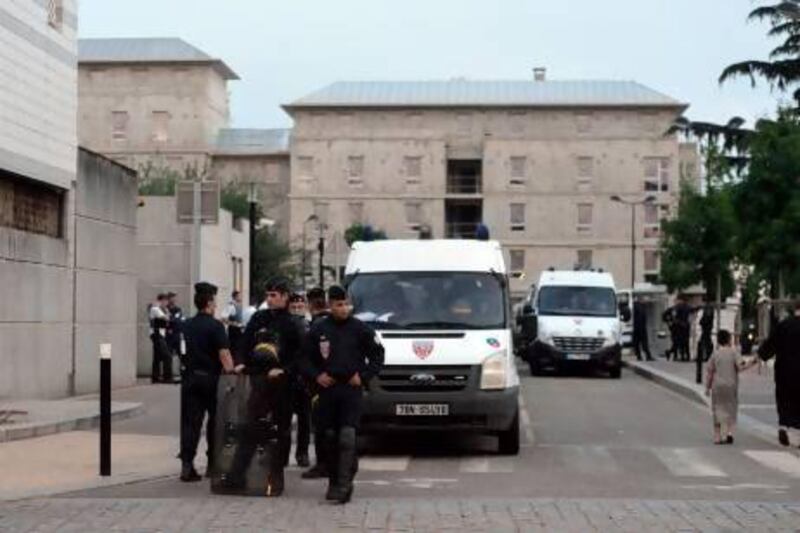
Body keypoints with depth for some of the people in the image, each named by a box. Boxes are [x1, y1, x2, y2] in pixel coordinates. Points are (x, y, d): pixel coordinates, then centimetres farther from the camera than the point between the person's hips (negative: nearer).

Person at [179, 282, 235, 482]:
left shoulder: (187, 325, 9)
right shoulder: (215, 326, -10)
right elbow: (224, 353, -18)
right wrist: (231, 371, -13)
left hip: (190, 377, 4)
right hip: (211, 378, -4)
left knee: (190, 422, 1)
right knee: (215, 422, 11)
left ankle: (186, 464, -9)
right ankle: (213, 464, 18)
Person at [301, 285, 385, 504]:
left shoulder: (360, 329, 2)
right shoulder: (318, 330, 7)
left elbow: (378, 355, 6)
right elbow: (306, 358, 14)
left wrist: (363, 376, -4)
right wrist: (316, 375, -3)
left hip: (352, 389, -3)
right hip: (327, 389, 3)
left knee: (347, 436, -14)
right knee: (330, 437, 6)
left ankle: (344, 483, -17)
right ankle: (334, 481, 16)